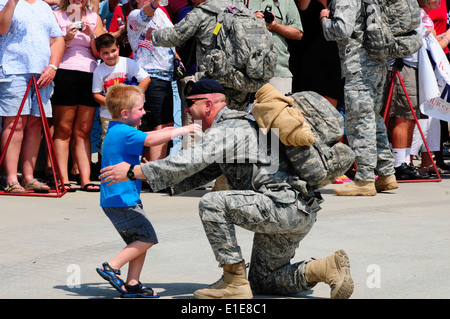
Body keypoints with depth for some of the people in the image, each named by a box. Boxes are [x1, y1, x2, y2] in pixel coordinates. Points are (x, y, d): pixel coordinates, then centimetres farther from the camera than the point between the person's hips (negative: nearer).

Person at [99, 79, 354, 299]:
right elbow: (201, 174, 25)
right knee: (263, 283, 18)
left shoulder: (225, 131, -11)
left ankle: (235, 282, -13)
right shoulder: (233, 127, 21)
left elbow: (188, 162, -22)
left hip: (284, 205, -11)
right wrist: (160, 182, 16)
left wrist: (133, 171, -18)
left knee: (212, 204, -18)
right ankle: (327, 268, 7)